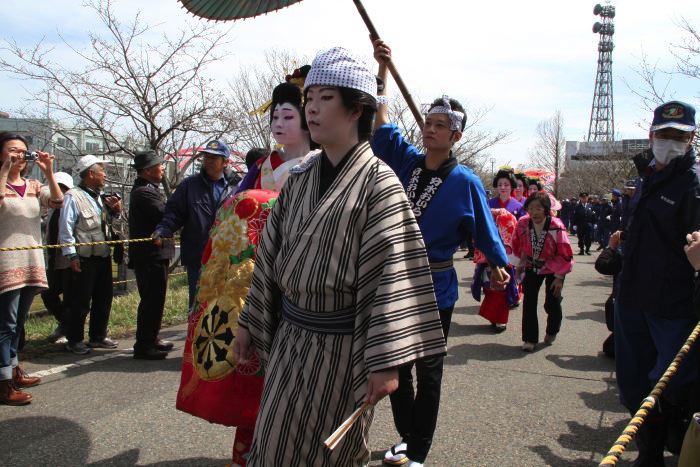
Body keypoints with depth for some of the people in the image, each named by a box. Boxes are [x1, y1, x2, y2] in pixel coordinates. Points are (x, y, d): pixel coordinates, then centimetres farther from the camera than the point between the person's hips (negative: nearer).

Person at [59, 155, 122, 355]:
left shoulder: (99, 197, 14)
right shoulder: (73, 197, -11)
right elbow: (65, 228, -14)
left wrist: (115, 211, 4)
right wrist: (71, 255, -18)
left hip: (103, 256, 8)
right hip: (84, 258, -8)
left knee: (104, 298, 13)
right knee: (81, 302, 0)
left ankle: (98, 336, 26)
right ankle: (74, 340, 13)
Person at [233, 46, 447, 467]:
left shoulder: (379, 183, -14)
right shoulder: (299, 179, 5)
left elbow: (393, 274, -18)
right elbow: (270, 258, 11)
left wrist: (386, 362, -20)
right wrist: (249, 323, 14)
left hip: (342, 346, -6)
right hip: (289, 338, 6)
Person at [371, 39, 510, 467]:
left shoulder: (465, 181, -9)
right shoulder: (406, 161, 1)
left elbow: (485, 227, -2)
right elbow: (382, 124, -7)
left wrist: (500, 266, 2)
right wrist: (382, 70, -15)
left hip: (434, 287, -4)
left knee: (428, 370, 8)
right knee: (396, 365, 15)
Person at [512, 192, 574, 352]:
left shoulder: (556, 227, -29)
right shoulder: (523, 223, -19)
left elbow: (565, 254, -19)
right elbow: (519, 245, 2)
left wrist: (559, 277, -15)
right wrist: (521, 263, 5)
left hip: (553, 268, -2)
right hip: (532, 267, 3)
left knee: (552, 303, 1)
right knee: (529, 301, -4)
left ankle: (551, 332, 31)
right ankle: (530, 338, 7)